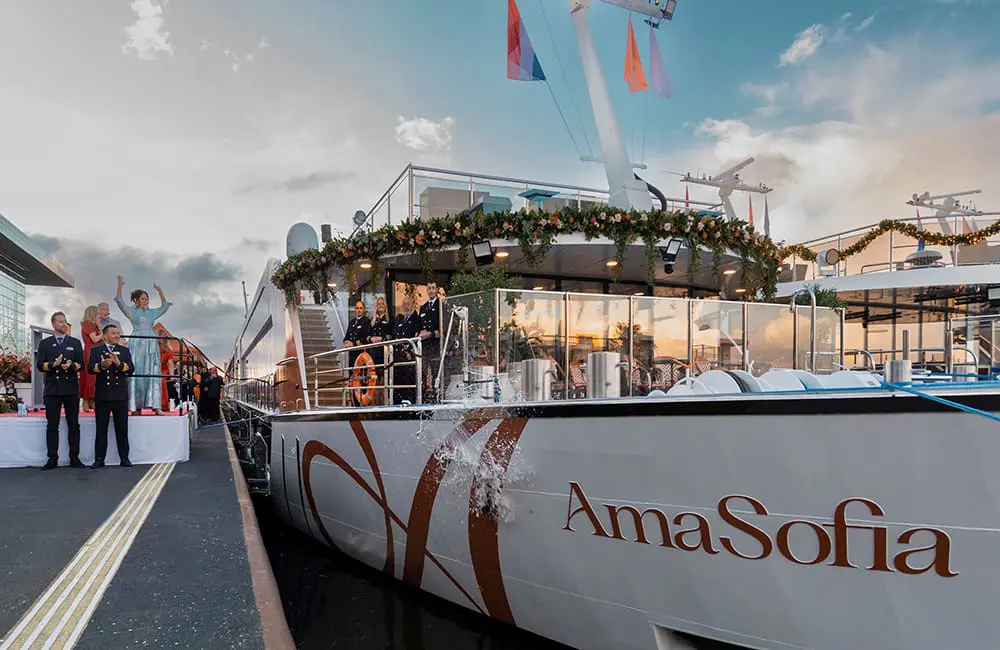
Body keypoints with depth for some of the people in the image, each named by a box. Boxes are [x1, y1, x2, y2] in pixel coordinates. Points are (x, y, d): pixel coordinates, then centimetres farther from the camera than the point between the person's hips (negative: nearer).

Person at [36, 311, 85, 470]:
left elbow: (81, 365, 3)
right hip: (52, 389, 0)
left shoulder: (75, 343, 10)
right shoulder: (45, 343, 9)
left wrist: (72, 365, -18)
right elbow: (40, 365, 0)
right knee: (52, 426, 3)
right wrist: (53, 365, -18)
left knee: (73, 425, 3)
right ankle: (52, 459, 8)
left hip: (71, 389, 0)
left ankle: (74, 458, 8)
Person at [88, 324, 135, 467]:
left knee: (122, 429, 6)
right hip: (102, 395, -1)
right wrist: (102, 365, -28)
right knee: (101, 429, 5)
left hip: (121, 396, 1)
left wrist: (119, 364, -21)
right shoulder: (96, 350, 5)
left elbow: (131, 369, -3)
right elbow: (90, 369, -8)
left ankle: (124, 458, 11)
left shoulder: (125, 351, 9)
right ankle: (99, 459, 12)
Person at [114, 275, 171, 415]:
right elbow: (119, 301, -3)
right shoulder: (132, 312, 6)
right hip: (138, 345, -4)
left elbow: (165, 306, 27)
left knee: (153, 375, -2)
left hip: (152, 346, 4)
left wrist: (160, 291, 25)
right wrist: (120, 285, -6)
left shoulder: (152, 313, 18)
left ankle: (155, 406, -4)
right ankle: (136, 406, -2)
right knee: (137, 374, -4)